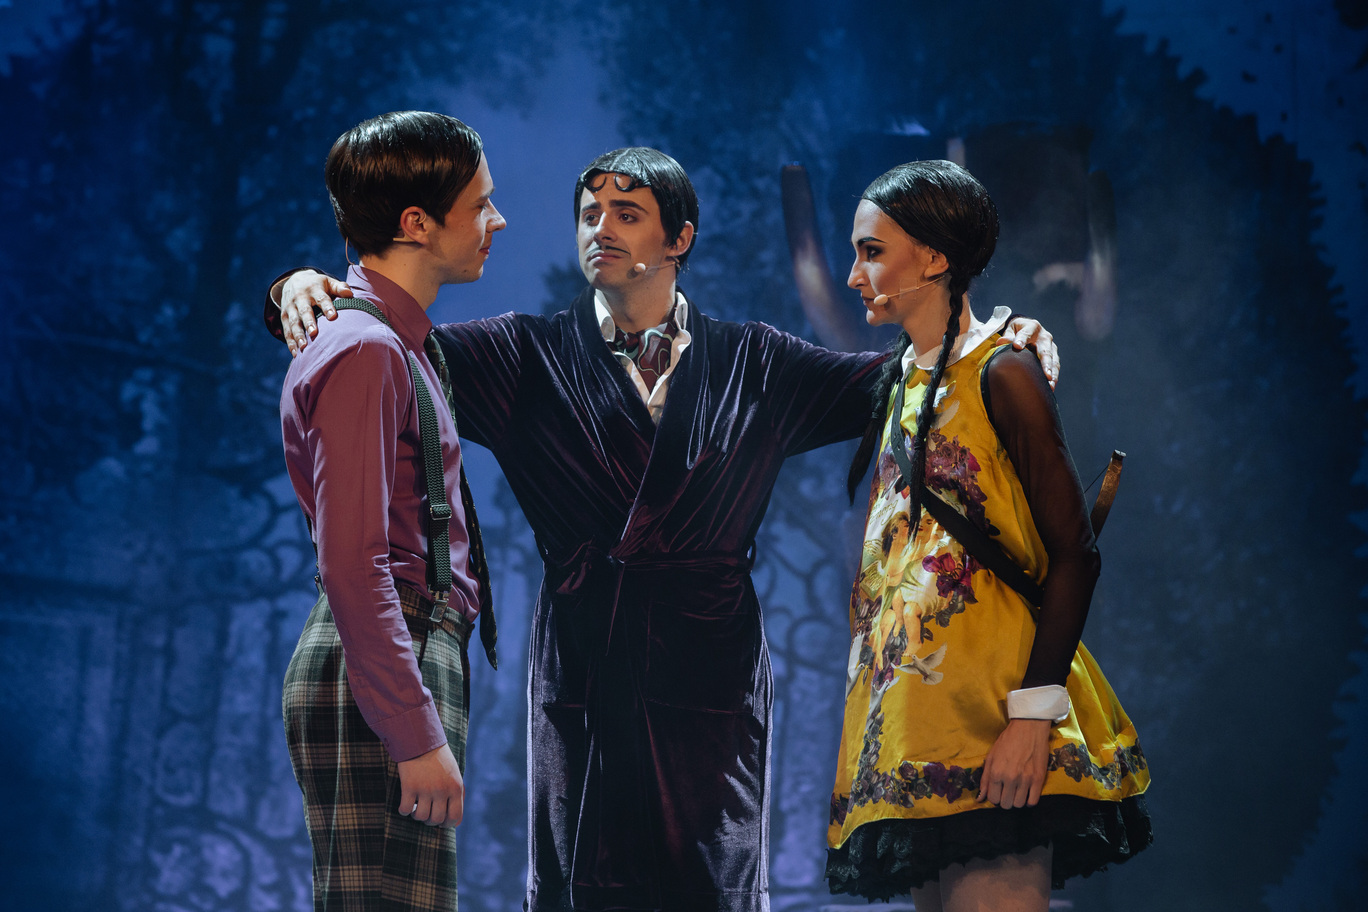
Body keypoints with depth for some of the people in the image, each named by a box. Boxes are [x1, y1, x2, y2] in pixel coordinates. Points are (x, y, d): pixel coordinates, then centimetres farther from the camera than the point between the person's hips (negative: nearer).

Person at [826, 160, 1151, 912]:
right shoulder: (899, 383, 15)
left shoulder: (1000, 376, -7)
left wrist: (1035, 711, -20)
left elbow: (1074, 554, -12)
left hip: (991, 727, -7)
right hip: (911, 719, 7)